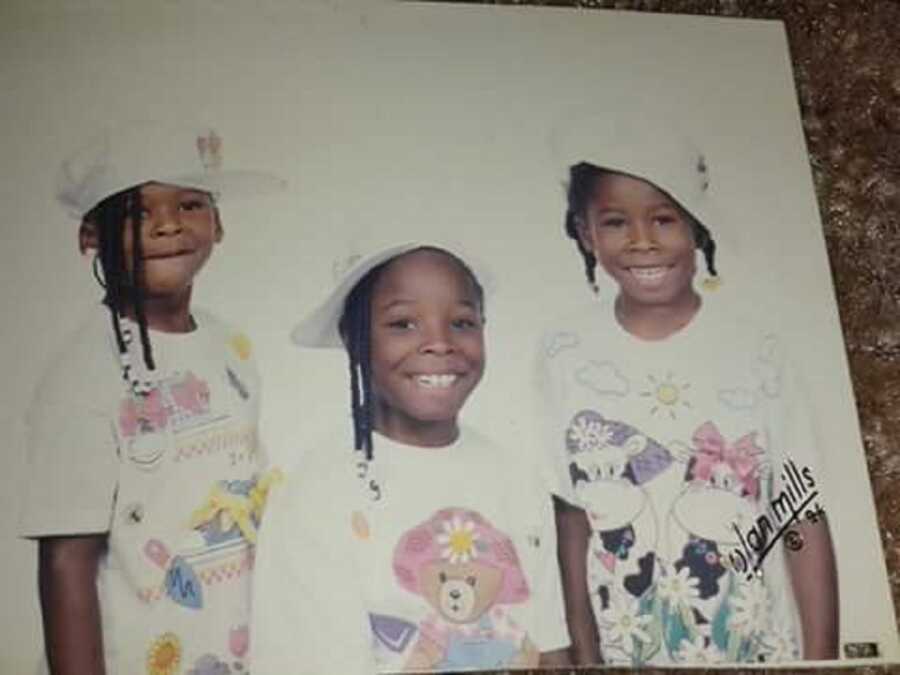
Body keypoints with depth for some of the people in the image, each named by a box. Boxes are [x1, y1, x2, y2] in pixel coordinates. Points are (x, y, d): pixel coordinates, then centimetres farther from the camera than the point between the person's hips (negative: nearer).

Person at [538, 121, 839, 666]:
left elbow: (805, 521, -8)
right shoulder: (564, 356, -7)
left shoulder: (756, 349, -10)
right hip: (627, 654, 1)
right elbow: (573, 520, -1)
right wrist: (585, 656, -1)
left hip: (762, 649, -1)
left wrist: (823, 661, -9)